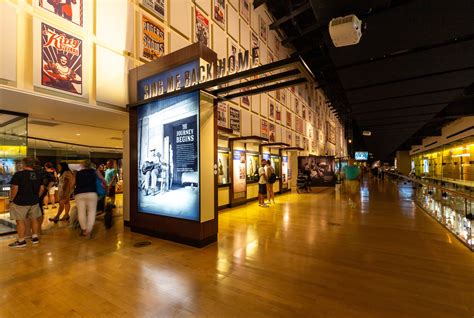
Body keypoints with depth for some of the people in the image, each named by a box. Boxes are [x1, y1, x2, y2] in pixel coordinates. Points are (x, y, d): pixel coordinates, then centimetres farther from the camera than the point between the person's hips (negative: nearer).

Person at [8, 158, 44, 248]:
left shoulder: (18, 174, -13)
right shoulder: (38, 175, 3)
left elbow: (15, 188, -16)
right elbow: (42, 188, 8)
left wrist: (11, 200, -4)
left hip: (20, 202, -5)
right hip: (34, 202, 5)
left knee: (20, 221, 4)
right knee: (34, 219, 14)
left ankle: (21, 241, 10)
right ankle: (35, 237, 23)